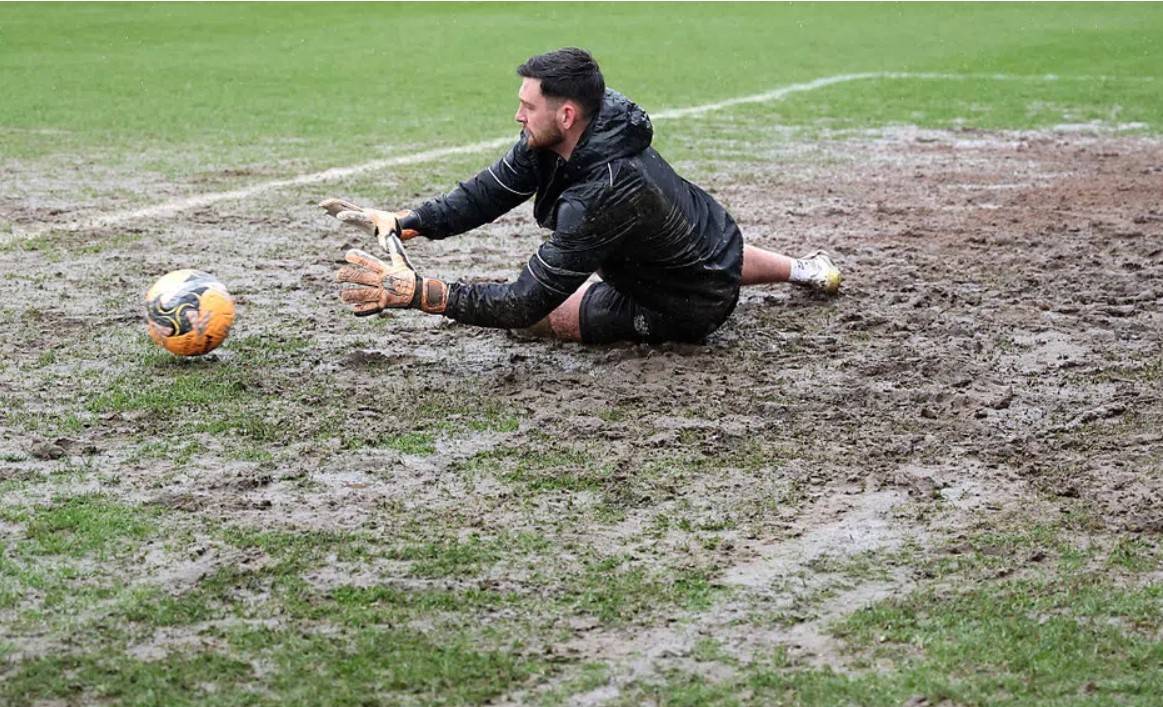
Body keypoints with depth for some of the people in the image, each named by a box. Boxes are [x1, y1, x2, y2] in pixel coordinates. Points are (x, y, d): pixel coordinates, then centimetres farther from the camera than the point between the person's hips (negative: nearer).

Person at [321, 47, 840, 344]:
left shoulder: (602, 194, -41)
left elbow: (527, 304, -39)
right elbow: (491, 192, -13)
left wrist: (417, 292, -44)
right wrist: (402, 223, -24)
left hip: (689, 308, -8)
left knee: (534, 313, -4)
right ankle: (802, 270, 60)